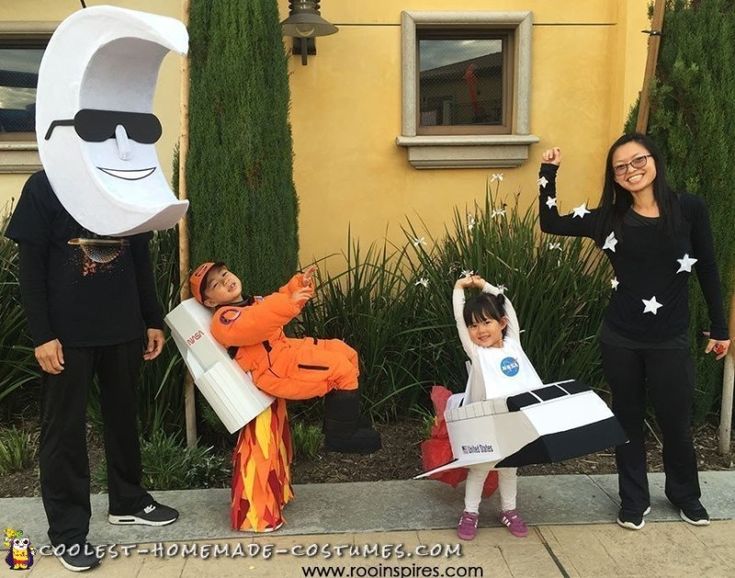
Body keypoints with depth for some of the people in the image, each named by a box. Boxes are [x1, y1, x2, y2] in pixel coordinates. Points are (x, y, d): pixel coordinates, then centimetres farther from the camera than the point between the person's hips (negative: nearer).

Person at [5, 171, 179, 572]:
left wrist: (153, 321, 10)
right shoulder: (44, 186, -5)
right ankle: (67, 531, 15)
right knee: (64, 428, 4)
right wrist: (42, 335, -13)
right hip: (68, 333, -4)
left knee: (124, 416, 16)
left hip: (124, 328, 5)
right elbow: (30, 267, -8)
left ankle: (127, 500, 35)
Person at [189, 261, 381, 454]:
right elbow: (252, 326, -33)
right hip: (276, 371, -11)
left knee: (345, 352, 12)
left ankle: (342, 418, 21)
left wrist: (299, 284, 12)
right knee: (342, 368, -17)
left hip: (288, 350, 11)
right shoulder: (223, 319, -13)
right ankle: (342, 434, -6)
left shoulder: (252, 302, 20)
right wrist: (289, 302, -42)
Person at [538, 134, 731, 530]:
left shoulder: (689, 209, -5)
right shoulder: (610, 219, -1)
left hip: (670, 341, -1)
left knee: (675, 422, 12)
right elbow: (551, 224, 1)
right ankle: (634, 499, 32)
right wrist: (548, 172, -7)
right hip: (620, 340, 1)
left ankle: (685, 494, 39)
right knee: (628, 420, 14)